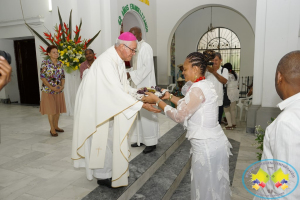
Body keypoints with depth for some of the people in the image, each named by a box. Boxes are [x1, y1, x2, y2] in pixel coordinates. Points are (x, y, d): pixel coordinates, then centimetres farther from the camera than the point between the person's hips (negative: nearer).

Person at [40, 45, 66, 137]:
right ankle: (52, 129, 10)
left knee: (58, 109, 11)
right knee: (51, 109, 0)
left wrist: (62, 86, -10)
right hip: (48, 90, -4)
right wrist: (52, 88, -19)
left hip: (59, 90, 5)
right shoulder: (45, 63, -8)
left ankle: (56, 126, 25)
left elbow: (63, 76, 8)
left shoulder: (60, 63, 6)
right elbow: (42, 77, -11)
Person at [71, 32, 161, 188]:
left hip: (107, 106, 9)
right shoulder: (106, 62, -28)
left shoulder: (118, 60, 2)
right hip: (95, 107, -9)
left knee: (110, 137, 16)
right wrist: (142, 105, -33)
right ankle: (103, 175, 21)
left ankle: (108, 170, 32)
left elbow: (122, 86, 9)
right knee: (102, 139, 3)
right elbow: (116, 91, -34)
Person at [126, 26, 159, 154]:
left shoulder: (146, 47, -10)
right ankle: (141, 139, 22)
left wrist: (131, 74, -22)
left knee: (147, 113, -5)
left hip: (146, 85, -9)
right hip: (137, 85, 9)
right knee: (139, 113, 11)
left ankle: (151, 142, 5)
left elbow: (147, 67, -19)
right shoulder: (135, 48, 16)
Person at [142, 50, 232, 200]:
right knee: (214, 187, 23)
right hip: (215, 143, 9)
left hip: (207, 147, -9)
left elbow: (179, 116, -18)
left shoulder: (198, 89, -21)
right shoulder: (205, 85, 8)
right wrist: (170, 97, 15)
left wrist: (157, 101, -10)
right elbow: (188, 105, 16)